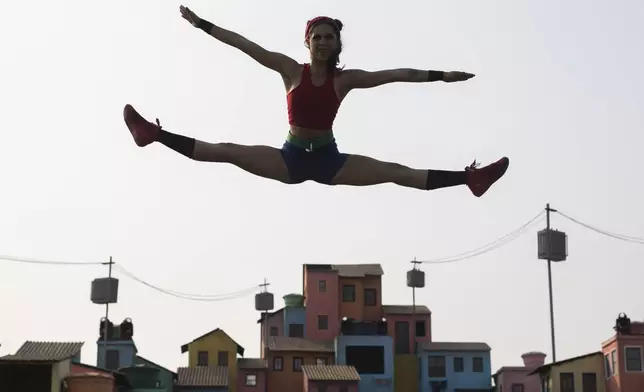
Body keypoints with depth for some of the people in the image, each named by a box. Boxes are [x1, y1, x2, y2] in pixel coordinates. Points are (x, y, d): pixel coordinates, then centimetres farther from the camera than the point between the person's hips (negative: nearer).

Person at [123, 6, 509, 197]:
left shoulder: (346, 79, -3)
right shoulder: (292, 70, -3)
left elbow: (396, 74, -4)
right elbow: (245, 45, -5)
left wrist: (439, 75, -9)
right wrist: (202, 24, -6)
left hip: (329, 160, 0)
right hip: (291, 157, 1)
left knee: (398, 173, -12)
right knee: (224, 151, -10)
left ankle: (470, 178, -14)